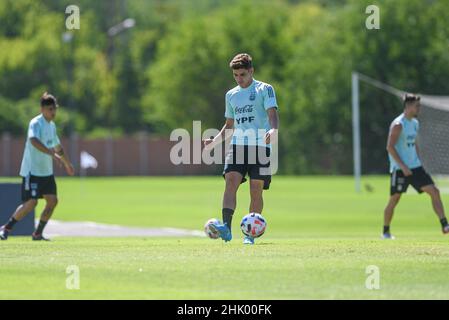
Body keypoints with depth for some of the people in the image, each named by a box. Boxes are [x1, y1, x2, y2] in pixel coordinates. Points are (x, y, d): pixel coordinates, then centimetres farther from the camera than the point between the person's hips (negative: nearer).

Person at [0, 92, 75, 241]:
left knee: (52, 201, 0)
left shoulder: (52, 125, 13)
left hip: (47, 171, 8)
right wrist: (52, 153, -45)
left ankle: (37, 234, 10)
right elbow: (34, 140, -36)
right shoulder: (36, 123, -15)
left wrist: (67, 163, 39)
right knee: (31, 202, -13)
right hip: (32, 171, -8)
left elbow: (57, 146, 30)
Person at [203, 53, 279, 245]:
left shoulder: (265, 89, 3)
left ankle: (250, 234, 5)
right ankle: (226, 228, -30)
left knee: (256, 191, -3)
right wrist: (214, 142, 12)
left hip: (260, 145, -3)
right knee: (231, 181, -18)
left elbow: (272, 113, -10)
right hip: (237, 144, 3)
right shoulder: (231, 95, 18)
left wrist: (274, 130, -31)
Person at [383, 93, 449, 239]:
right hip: (399, 169, -7)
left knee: (434, 191, -6)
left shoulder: (415, 123, 13)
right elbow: (390, 147, -17)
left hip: (415, 167, 7)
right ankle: (386, 232, 15)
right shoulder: (398, 125, -13)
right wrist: (403, 166, -20)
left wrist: (418, 161, 15)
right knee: (394, 200, 0)